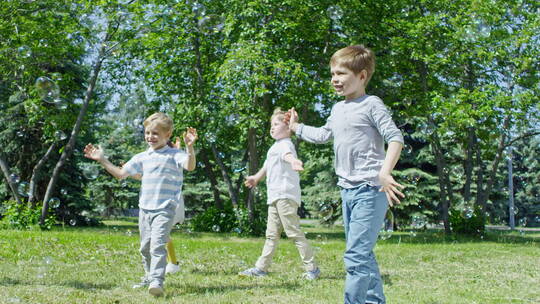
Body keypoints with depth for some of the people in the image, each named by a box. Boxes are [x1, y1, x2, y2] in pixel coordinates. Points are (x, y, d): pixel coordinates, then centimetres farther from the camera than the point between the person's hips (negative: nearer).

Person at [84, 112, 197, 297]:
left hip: (165, 209, -7)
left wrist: (189, 147, -38)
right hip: (144, 208, 7)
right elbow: (120, 173, 19)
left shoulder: (174, 155, -4)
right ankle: (149, 278, 33)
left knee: (157, 245, -20)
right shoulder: (142, 157, 13)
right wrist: (102, 160, 14)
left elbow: (190, 166, -23)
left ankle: (157, 281, -24)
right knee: (145, 246, 16)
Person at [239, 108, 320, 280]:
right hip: (275, 196, 10)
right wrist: (256, 178, 55)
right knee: (272, 234, 14)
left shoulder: (285, 144, -9)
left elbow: (287, 154, -35)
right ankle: (261, 268, 21)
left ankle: (312, 269, -3)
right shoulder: (276, 146, 22)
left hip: (285, 196, -10)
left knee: (294, 232, -9)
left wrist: (293, 161, -59)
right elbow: (268, 165, 40)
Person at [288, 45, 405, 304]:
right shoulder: (337, 109, 16)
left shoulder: (371, 104, -8)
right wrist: (297, 127, 37)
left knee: (356, 255, -13)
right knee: (363, 255, 15)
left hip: (370, 189, -9)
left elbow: (395, 138, -17)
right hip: (347, 189, 9)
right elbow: (323, 135, 32)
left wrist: (384, 173, -28)